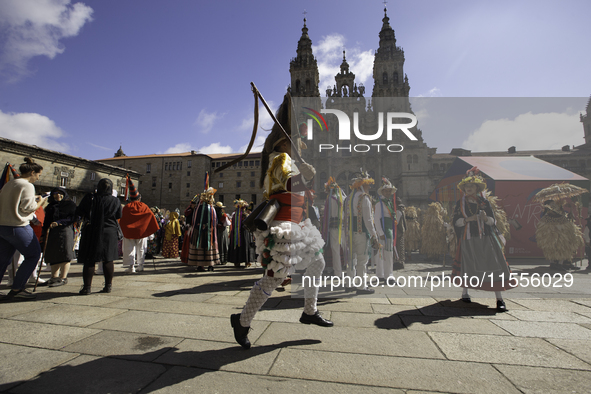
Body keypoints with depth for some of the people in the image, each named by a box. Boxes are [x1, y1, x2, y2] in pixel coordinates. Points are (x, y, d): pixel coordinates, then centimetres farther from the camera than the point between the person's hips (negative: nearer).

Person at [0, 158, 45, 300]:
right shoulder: (27, 185, -12)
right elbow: (28, 207, -17)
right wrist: (39, 202, 2)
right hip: (17, 227, -9)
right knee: (33, 255, 3)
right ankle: (16, 289, 2)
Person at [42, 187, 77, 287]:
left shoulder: (70, 204, 7)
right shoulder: (50, 207, 23)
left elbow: (72, 218, -6)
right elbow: (46, 222, 23)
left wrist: (58, 222, -15)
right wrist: (45, 233, 13)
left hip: (65, 231, -6)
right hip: (52, 233, 6)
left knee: (64, 255, -9)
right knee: (53, 255, 2)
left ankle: (63, 278, -7)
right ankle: (54, 277, 4)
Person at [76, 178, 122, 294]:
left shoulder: (89, 198, -7)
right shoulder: (115, 201, -6)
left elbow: (78, 213, 1)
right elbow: (119, 216, 7)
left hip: (91, 232, -1)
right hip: (110, 233, 1)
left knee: (89, 260, 6)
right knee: (108, 260, 8)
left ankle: (87, 287, 7)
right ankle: (108, 285, 14)